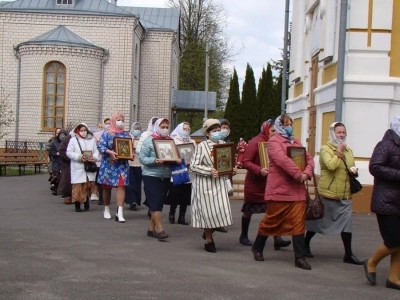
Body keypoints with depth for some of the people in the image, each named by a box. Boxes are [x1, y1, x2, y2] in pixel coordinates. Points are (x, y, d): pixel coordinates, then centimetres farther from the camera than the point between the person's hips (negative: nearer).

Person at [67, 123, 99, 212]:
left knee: (88, 185, 5)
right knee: (78, 187, -4)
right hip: (78, 168, -3)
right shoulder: (73, 140, 2)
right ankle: (77, 205, 3)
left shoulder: (91, 139, 13)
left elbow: (96, 151, 10)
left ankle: (86, 203, 19)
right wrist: (79, 157, -17)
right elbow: (69, 152, -4)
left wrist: (94, 157, -12)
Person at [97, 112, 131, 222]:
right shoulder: (106, 133, 1)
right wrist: (110, 152, -25)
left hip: (122, 164, 2)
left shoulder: (126, 134, 12)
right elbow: (101, 146, -9)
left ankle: (119, 212, -13)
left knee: (121, 186, -9)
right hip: (108, 164, -2)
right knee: (107, 187, 8)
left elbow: (131, 147, 14)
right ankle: (106, 209, 26)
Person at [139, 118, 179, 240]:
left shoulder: (170, 140, 8)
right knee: (155, 202, -8)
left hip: (166, 176, 5)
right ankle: (160, 229, -7)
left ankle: (151, 229, 19)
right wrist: (154, 161, -25)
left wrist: (177, 160, -10)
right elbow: (142, 158, -10)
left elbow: (176, 155, 13)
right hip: (151, 175, -5)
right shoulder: (149, 140, -5)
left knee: (159, 203, 9)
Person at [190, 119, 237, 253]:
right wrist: (209, 171, -24)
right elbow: (193, 166, -14)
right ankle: (208, 241, 20)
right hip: (205, 184, -5)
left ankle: (208, 233, 30)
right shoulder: (202, 146, -12)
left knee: (222, 212, 1)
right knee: (208, 212, 2)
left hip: (219, 182, 5)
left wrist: (232, 170, -2)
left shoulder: (223, 144, 4)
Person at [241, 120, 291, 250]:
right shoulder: (255, 142, -14)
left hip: (271, 183, 5)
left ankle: (277, 239, -10)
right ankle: (244, 236, 28)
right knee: (248, 211, 11)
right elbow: (246, 162, -19)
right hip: (255, 183, -5)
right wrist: (259, 170, -32)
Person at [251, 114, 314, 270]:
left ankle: (299, 257, 2)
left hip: (297, 190, 6)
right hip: (279, 190, -6)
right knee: (271, 221, 7)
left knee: (298, 223, 0)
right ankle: (257, 248, 27)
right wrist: (298, 174, -23)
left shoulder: (295, 142, 16)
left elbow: (309, 158, 11)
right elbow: (282, 160, -23)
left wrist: (306, 173, -8)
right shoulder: (274, 141, -7)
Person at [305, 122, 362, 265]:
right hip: (327, 193, -5)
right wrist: (339, 152, -16)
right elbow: (331, 166, -25)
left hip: (345, 195, 5)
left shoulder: (349, 151, 12)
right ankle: (306, 245, 26)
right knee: (318, 221, 8)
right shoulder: (325, 149, -9)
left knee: (346, 223, -1)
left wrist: (355, 171, 2)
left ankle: (348, 254, 4)